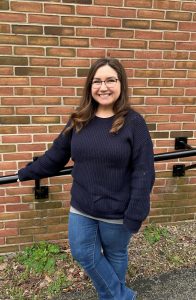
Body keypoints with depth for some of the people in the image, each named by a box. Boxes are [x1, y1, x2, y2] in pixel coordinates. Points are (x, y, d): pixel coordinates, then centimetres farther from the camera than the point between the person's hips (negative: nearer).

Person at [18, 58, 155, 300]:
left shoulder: (133, 122, -13)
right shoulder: (78, 120, -2)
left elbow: (143, 172, -15)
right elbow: (55, 155, 7)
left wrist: (135, 214, -17)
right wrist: (26, 173, 12)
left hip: (117, 211, -4)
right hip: (81, 207, 5)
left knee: (115, 255, 18)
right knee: (84, 255, 15)